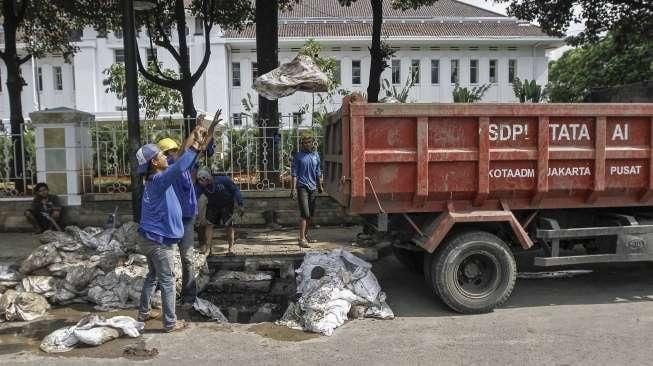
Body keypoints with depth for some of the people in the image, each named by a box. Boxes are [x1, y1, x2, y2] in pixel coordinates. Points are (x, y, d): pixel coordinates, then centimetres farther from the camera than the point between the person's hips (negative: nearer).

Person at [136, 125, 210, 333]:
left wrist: (193, 144, 5)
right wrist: (195, 147, -34)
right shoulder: (159, 180, -20)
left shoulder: (154, 180, 8)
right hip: (158, 240, -10)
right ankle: (170, 323, 7)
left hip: (149, 237, 10)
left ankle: (143, 313, 34)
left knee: (152, 276, 22)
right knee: (167, 282, -1)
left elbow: (179, 167, 12)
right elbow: (179, 168, -40)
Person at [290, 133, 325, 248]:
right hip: (302, 187, -5)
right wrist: (294, 188, -12)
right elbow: (294, 173, -5)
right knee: (305, 213, -13)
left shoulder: (316, 155, 10)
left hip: (313, 187, 5)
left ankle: (306, 234, 29)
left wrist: (320, 186, 21)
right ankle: (302, 239, -11)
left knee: (311, 214, 13)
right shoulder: (298, 156, -3)